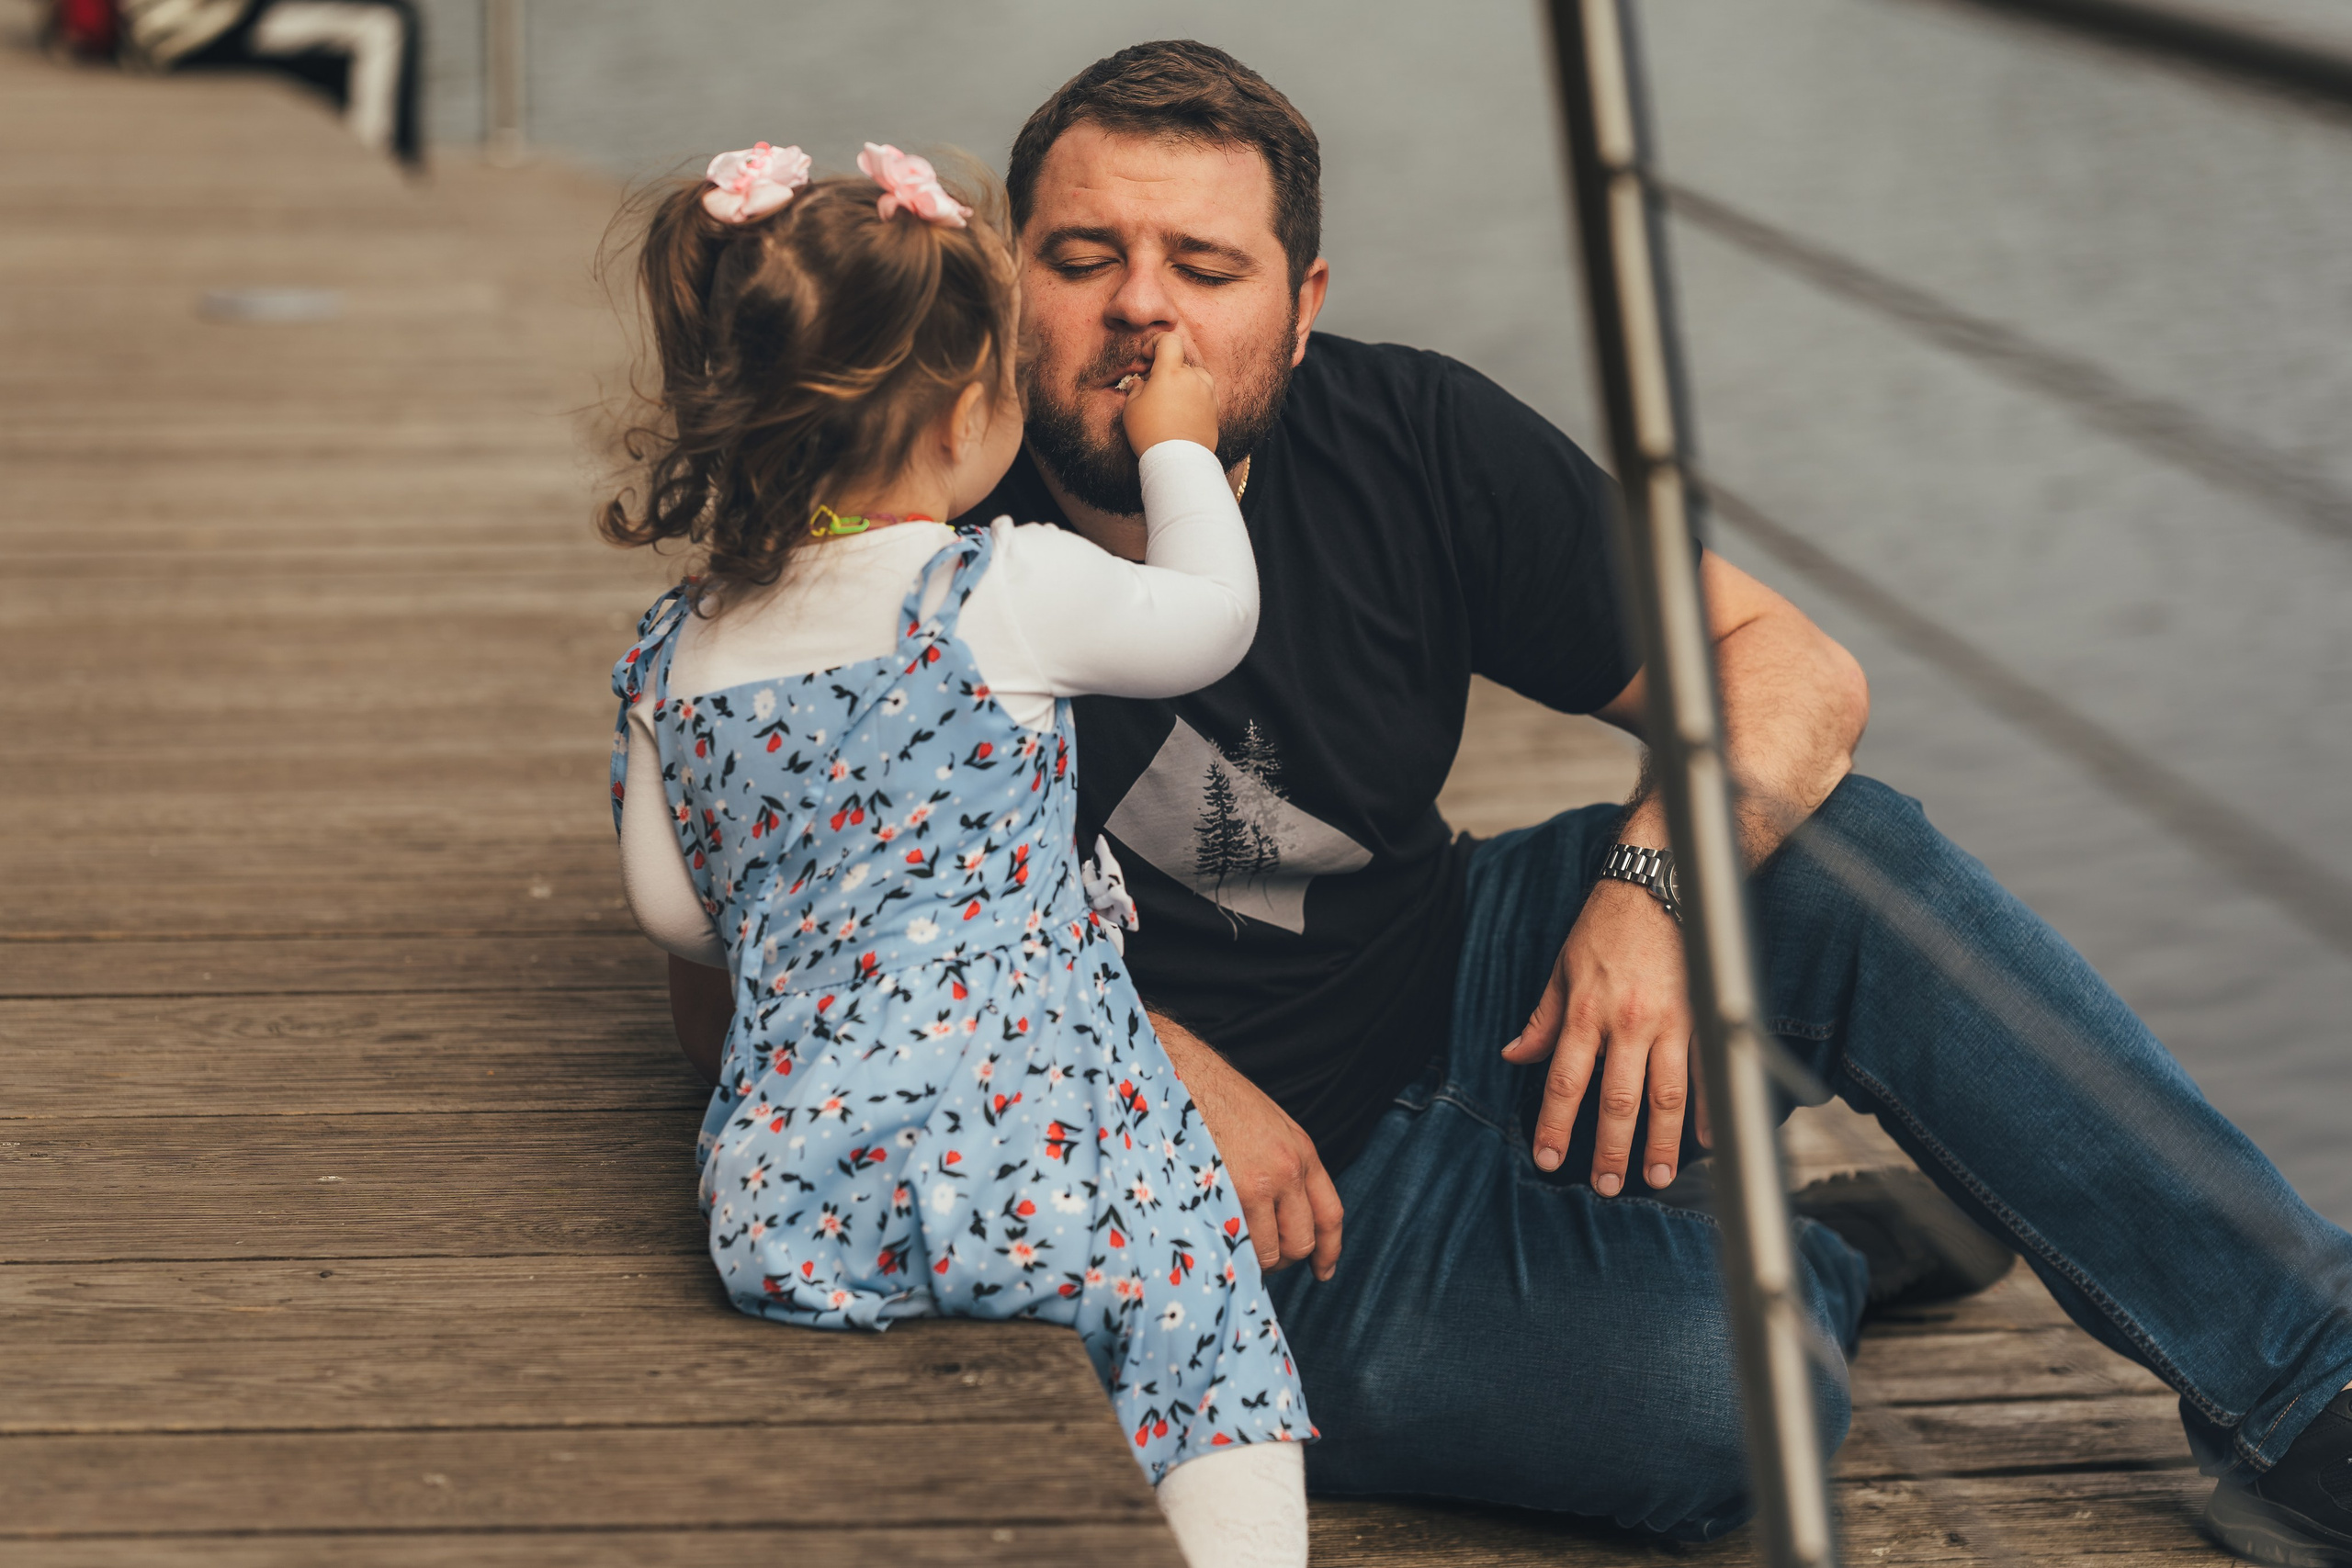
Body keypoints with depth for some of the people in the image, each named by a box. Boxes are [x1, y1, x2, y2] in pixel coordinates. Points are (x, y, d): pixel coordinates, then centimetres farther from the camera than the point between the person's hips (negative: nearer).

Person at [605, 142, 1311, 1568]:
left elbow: (673, 907, 18)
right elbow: (1215, 618, 11)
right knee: (1215, 1334, 8)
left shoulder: (676, 658, 8)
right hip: (1031, 1148, -4)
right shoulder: (1007, 593, -7)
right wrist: (1178, 449, 27)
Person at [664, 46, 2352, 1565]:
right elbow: (736, 981, -15)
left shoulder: (1405, 440, -7)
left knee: (1846, 852, -20)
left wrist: (1653, 886, -26)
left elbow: (1791, 668, -5)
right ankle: (1832, 1262, 5)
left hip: (1465, 991, 5)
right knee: (1695, 1391, -32)